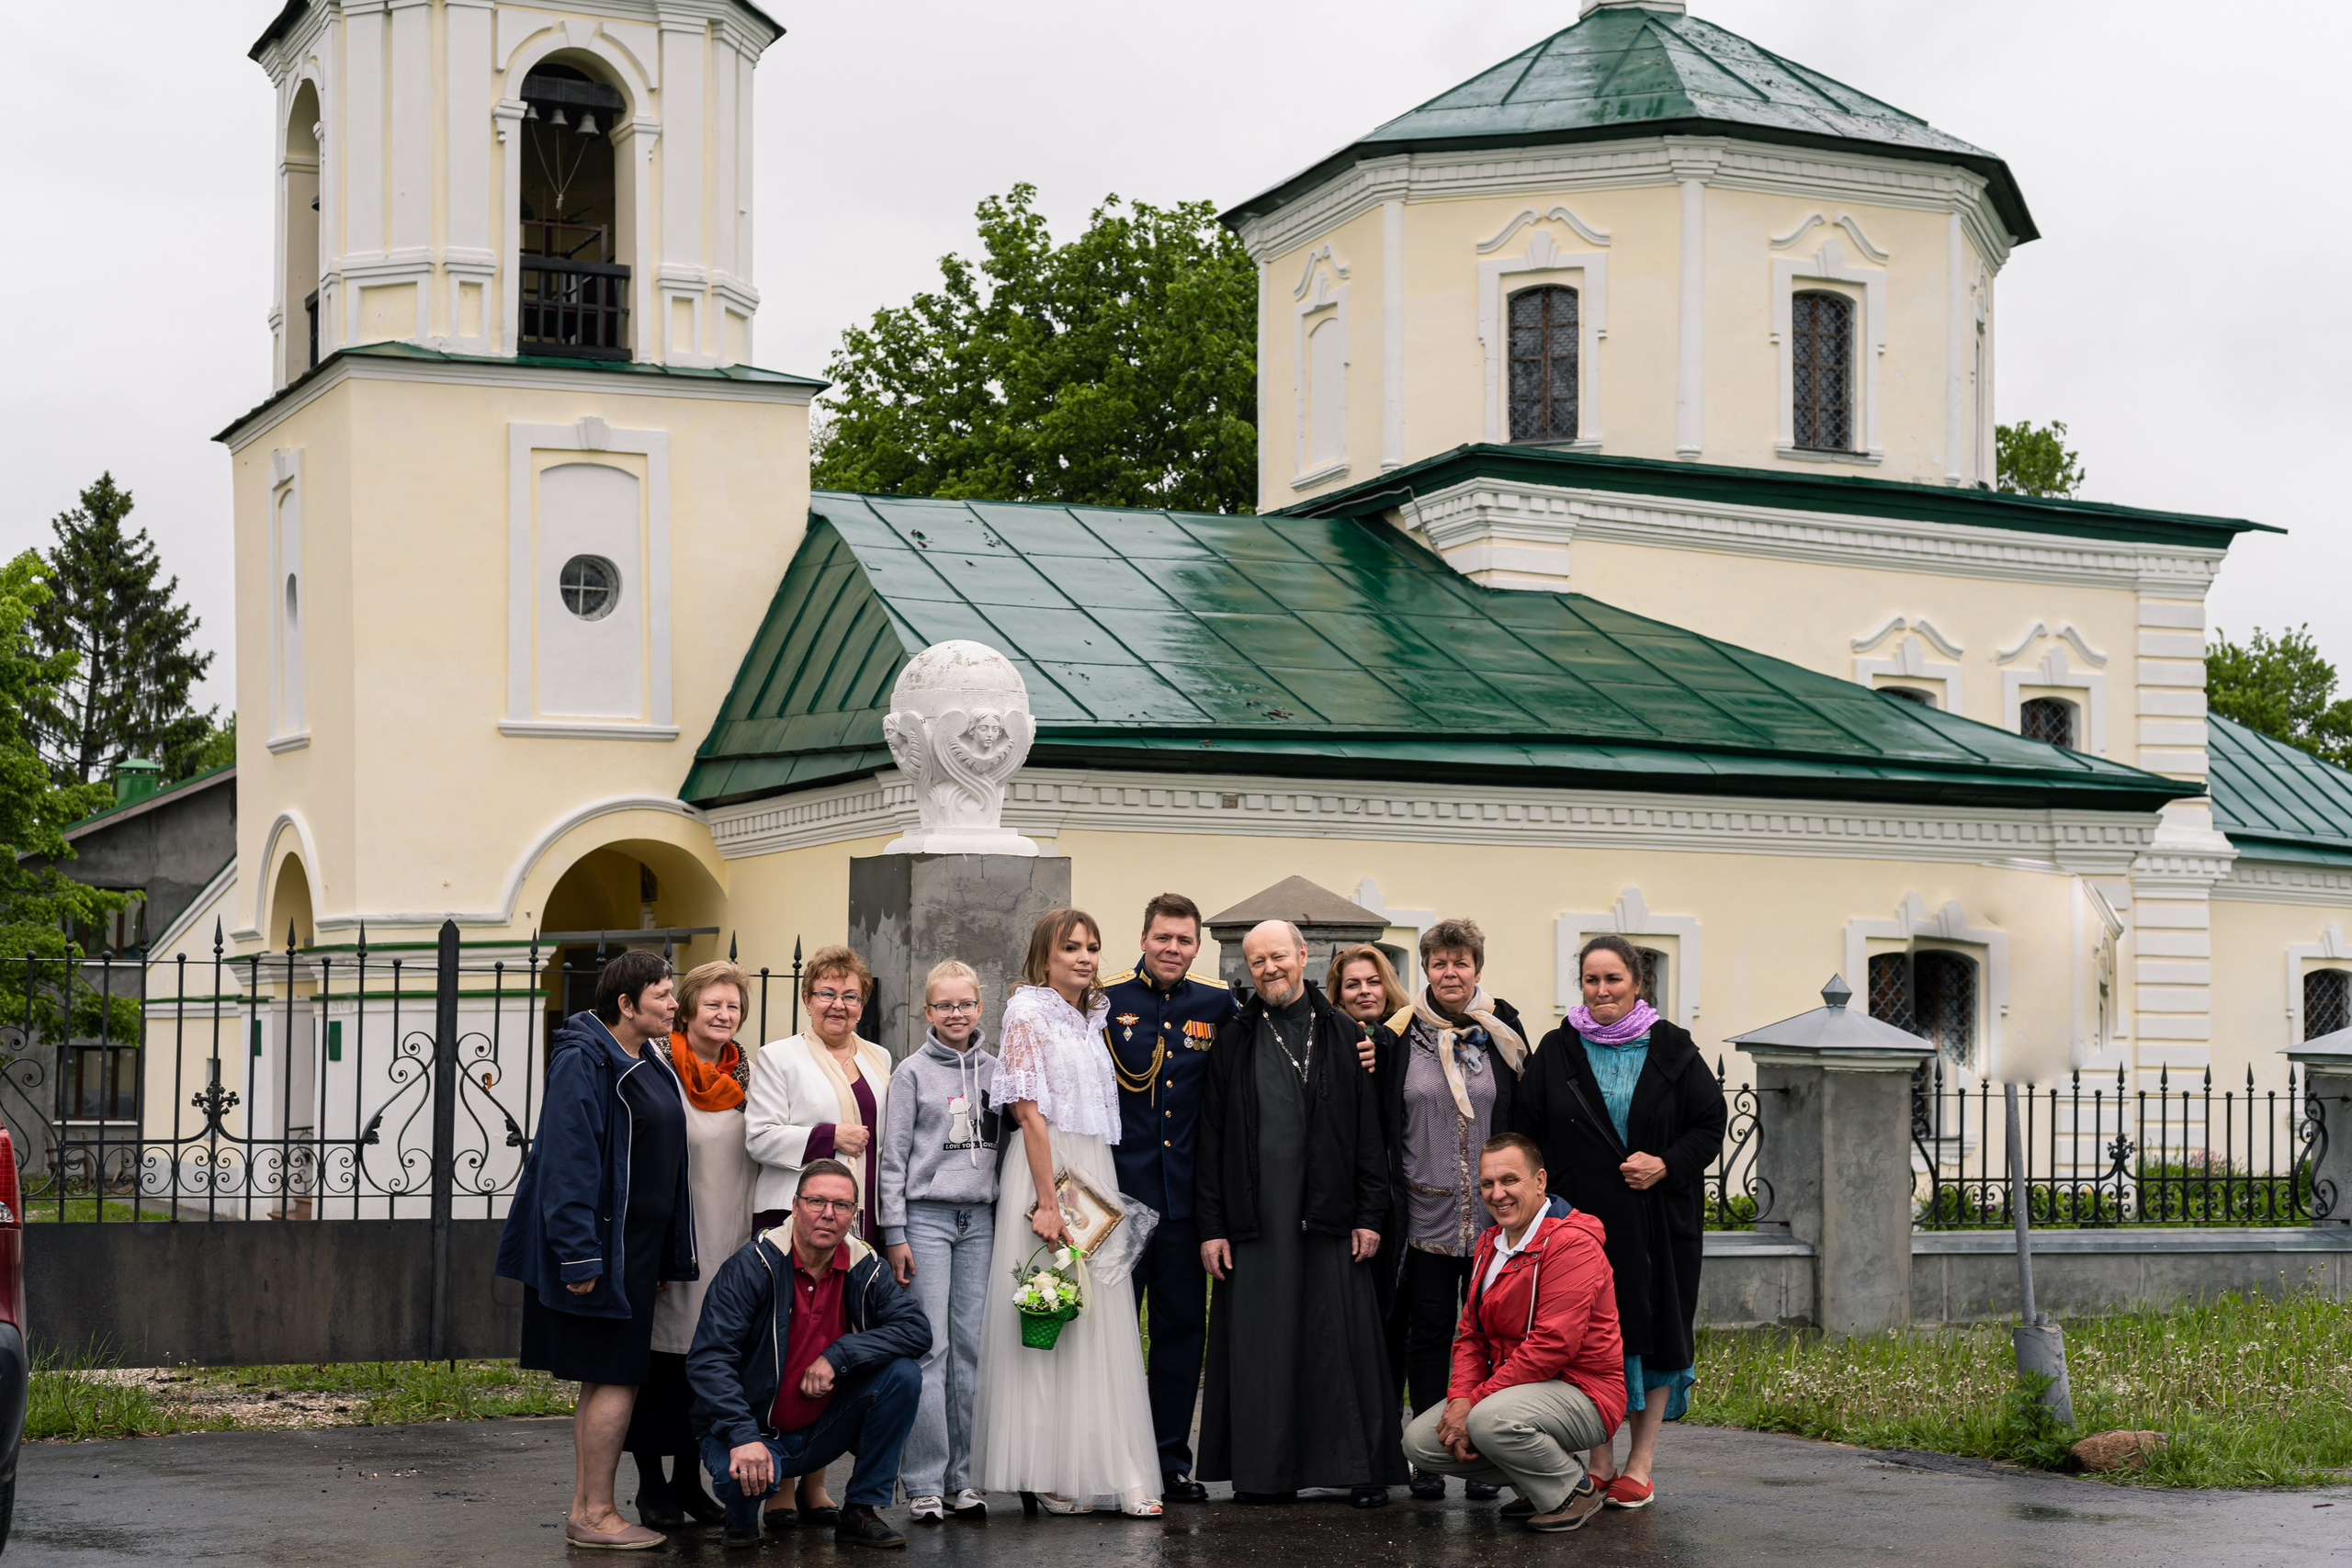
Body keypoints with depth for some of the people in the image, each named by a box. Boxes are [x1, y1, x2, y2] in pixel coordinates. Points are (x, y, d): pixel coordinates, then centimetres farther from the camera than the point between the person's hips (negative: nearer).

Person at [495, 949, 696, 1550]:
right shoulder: (583, 1062, -14)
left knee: (601, 1382, 12)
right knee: (616, 1379, -7)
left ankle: (584, 1511, 17)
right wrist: (579, 1254, -25)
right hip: (599, 1248, -9)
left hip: (631, 1248, 9)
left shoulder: (648, 1066, 15)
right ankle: (595, 1513, -1)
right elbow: (567, 1161, -20)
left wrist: (665, 1257, 18)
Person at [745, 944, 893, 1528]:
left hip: (859, 1223, 5)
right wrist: (828, 1139, -14)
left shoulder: (878, 1061, 19)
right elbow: (760, 1136, -5)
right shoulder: (779, 1058, 3)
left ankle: (816, 1482, 10)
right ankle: (779, 1485, -3)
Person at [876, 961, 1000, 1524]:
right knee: (929, 1347, -7)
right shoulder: (913, 1072, 2)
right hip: (926, 1216, -4)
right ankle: (925, 1483, -4)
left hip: (979, 1218, 4)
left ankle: (961, 1478, 6)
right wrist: (894, 1234, -5)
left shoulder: (994, 1070, 12)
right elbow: (893, 1155, 0)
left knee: (971, 1346, 1)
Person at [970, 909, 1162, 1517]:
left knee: (1100, 1322, 4)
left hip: (1096, 1171, 7)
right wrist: (1047, 1203, -17)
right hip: (1044, 1169, -7)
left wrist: (1105, 1195, 12)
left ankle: (1112, 1470, 6)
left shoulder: (1093, 1017, 16)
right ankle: (1045, 1475, 0)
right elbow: (1030, 1113, -12)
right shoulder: (1028, 1013, -6)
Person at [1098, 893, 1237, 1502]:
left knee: (1182, 1327, 9)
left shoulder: (1217, 1003, 5)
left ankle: (1172, 1461, 18)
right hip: (1118, 1191, -3)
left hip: (1184, 1194, 3)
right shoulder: (1104, 1000, -3)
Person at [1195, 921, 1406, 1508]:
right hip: (1256, 1219, 1)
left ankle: (1363, 1469, 5)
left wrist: (1370, 1214, -3)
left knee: (1342, 1340, -1)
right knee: (1260, 1343, 1)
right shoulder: (1233, 1043, 9)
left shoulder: (1344, 1036, 7)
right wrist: (1211, 1226, 1)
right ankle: (1267, 1470, 8)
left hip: (1330, 1217, -1)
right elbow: (1210, 1141, 8)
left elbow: (1370, 1132, 5)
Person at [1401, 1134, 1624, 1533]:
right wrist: (1460, 1399, -8)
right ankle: (1535, 1482, 10)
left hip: (1581, 1392, -9)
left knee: (1491, 1420, -36)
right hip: (1511, 1390, 9)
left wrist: (1474, 1403, -23)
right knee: (1420, 1441, -5)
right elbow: (1471, 1335, 13)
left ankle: (1573, 1489, -8)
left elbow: (1553, 1345, -25)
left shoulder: (1571, 1243, -18)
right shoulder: (1489, 1244, 12)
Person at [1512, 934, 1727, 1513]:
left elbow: (1710, 1123, 3)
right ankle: (1600, 1462, 9)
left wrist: (1667, 1165, -13)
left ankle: (1640, 1464, 10)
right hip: (1581, 1219, 0)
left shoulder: (1672, 1049, 4)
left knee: (1654, 1332, 2)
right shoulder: (1558, 1052, 5)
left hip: (1659, 1220, 0)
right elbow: (1526, 1132, 6)